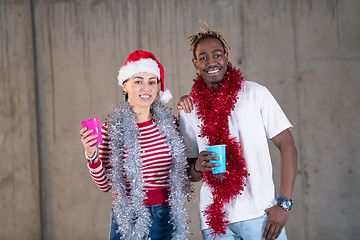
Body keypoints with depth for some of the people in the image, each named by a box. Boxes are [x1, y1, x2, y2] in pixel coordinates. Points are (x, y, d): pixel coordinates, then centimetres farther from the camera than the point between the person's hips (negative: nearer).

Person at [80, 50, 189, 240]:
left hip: (168, 216, 2)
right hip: (129, 219, -2)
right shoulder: (112, 128, -3)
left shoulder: (169, 123, 4)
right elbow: (105, 185, -2)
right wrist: (91, 155, -15)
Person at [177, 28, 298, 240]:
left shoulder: (255, 94, 1)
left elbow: (287, 146, -1)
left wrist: (284, 204, -9)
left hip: (259, 214, -2)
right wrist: (198, 167, -9)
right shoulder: (189, 108, 9)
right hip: (214, 219, 2)